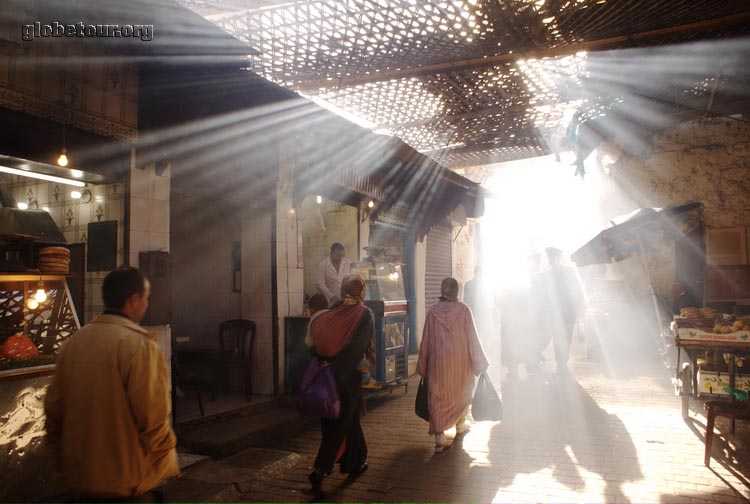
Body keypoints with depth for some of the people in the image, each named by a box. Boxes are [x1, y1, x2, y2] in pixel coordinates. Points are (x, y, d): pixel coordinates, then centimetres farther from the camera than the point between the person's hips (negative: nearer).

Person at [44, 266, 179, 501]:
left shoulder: (72, 343, 1)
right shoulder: (140, 345, -19)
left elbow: (53, 408, 8)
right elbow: (153, 418, -21)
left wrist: (65, 457, 20)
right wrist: (166, 462, -4)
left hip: (79, 479, 6)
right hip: (127, 483, -6)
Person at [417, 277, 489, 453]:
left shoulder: (433, 311, -4)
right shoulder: (463, 309, -9)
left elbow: (426, 340, 0)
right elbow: (472, 338, -6)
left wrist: (423, 366, 10)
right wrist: (479, 362, 4)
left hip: (438, 361, 0)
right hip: (460, 360, 0)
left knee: (438, 397, 4)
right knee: (462, 392, 23)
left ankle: (439, 438, -4)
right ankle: (460, 424, 40)